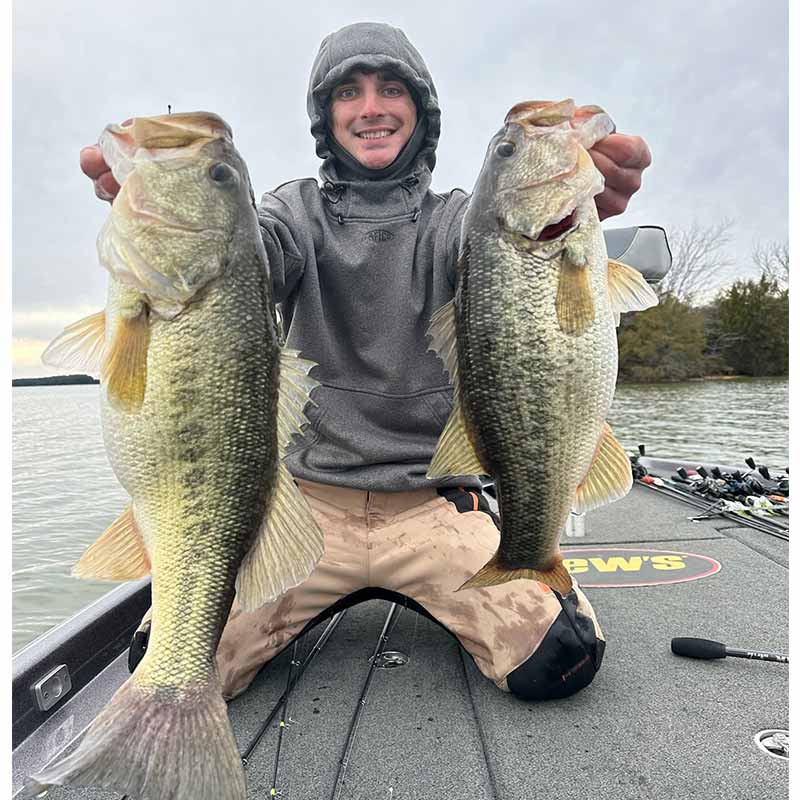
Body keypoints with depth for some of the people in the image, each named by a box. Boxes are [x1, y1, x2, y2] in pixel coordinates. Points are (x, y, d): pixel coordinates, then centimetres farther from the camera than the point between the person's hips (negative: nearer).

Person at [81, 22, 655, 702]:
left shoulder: (453, 217, 6)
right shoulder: (301, 209, 6)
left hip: (436, 506, 0)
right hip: (311, 502, 1)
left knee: (560, 659, -16)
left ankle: (433, 596, 15)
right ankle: (330, 596, 18)